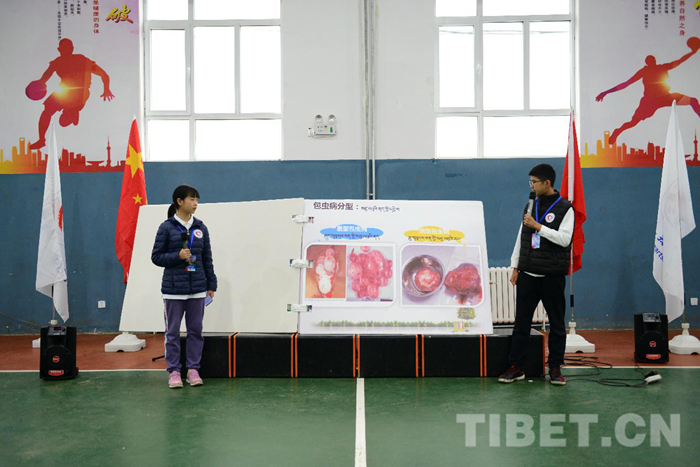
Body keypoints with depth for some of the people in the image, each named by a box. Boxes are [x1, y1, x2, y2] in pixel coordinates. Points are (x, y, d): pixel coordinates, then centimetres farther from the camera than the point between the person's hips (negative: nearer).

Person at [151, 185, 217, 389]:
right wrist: (177, 256, -17)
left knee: (195, 330, 8)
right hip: (174, 289, -3)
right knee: (173, 331, 4)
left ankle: (193, 369, 17)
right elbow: (156, 257, -2)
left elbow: (207, 258, 9)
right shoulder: (167, 227, -4)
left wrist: (211, 284, 7)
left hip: (197, 288, 3)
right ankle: (174, 371, 13)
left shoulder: (200, 228, 6)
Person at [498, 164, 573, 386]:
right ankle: (516, 367, 12)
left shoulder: (564, 208, -3)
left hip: (552, 276, -4)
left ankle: (555, 368, 15)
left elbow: (564, 238, -15)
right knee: (521, 322, 5)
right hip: (528, 274, 4)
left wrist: (538, 226, -18)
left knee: (556, 323, 5)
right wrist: (515, 267, 10)